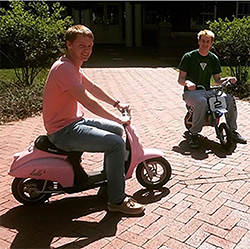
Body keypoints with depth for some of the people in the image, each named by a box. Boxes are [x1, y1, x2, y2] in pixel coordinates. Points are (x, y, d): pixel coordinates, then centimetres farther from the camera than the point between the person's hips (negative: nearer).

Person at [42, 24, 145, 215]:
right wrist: (118, 119, -18)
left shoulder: (73, 66, 10)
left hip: (75, 122, 11)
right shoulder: (64, 68, -23)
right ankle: (117, 200, -8)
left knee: (117, 130, 19)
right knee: (116, 143, -21)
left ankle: (111, 177, 34)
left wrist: (117, 103, 21)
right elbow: (89, 102, -27)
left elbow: (92, 87, 23)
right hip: (64, 131, -11)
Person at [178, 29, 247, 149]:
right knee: (202, 102, -39)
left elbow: (217, 80, 14)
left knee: (229, 98, -19)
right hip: (191, 92, -4)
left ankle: (233, 131, -5)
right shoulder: (188, 57, -2)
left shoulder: (214, 59, 11)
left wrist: (227, 79, -7)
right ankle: (194, 134, -24)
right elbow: (180, 79, -5)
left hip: (207, 92, 5)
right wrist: (187, 82, -28)